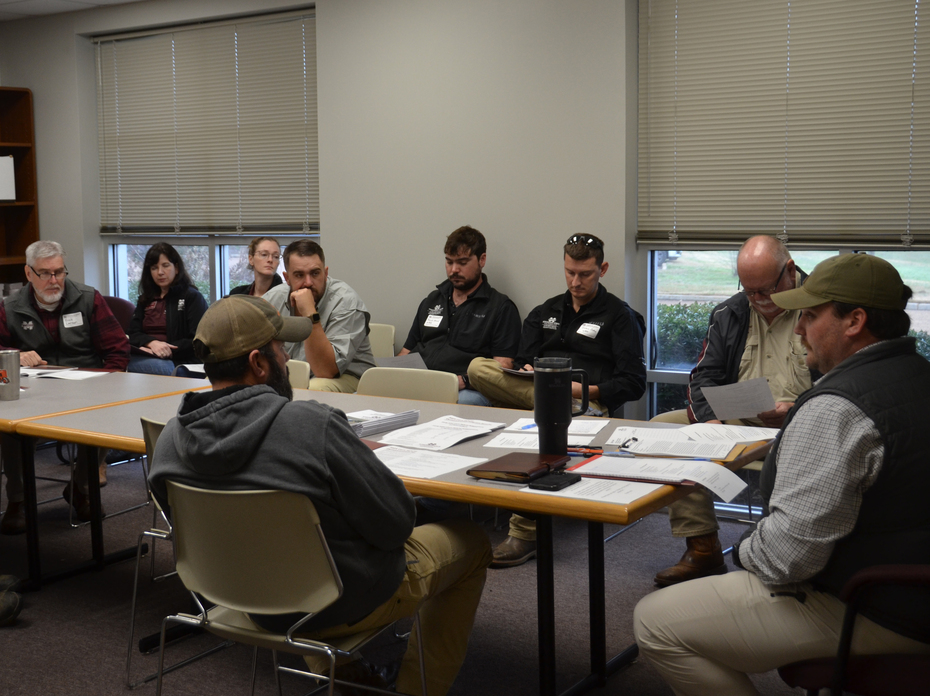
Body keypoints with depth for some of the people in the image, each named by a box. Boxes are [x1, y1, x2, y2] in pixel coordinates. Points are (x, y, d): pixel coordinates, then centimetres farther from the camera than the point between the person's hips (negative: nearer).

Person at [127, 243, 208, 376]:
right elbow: (134, 333, 13)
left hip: (177, 361, -5)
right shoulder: (146, 299, 25)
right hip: (145, 357, 5)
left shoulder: (192, 297, 8)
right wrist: (152, 343, -11)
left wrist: (166, 351, -15)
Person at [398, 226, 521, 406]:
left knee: (465, 401, -43)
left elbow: (502, 368, -3)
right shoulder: (432, 301, 27)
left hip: (467, 391, -5)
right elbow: (406, 352, 26)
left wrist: (464, 380, -20)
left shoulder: (501, 307, 8)